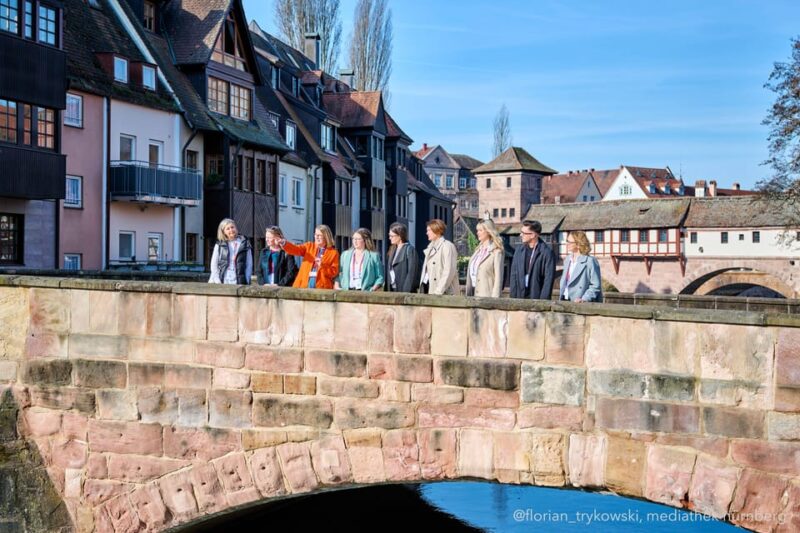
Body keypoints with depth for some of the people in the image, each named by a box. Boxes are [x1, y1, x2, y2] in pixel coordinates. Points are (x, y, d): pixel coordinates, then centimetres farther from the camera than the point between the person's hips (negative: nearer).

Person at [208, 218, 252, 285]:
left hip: (239, 284, -1)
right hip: (223, 283, 1)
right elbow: (214, 265, 9)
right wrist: (218, 282, -2)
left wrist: (246, 281, -6)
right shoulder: (219, 245, 10)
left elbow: (249, 265, 6)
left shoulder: (245, 244, 8)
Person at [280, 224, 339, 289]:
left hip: (321, 288, -3)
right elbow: (296, 249, -3)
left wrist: (322, 266, -16)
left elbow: (334, 272, -1)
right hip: (304, 285, 3)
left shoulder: (333, 253, 4)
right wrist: (284, 243, -20)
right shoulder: (309, 246, 13)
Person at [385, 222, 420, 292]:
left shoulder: (409, 250, -9)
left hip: (404, 290, -7)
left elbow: (412, 273, -14)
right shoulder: (392, 250, 15)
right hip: (392, 289, 7)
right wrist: (387, 288, 7)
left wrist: (406, 291, -19)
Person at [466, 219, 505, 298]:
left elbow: (498, 278, -11)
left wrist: (494, 299, -15)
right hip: (474, 294, 7)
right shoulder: (478, 250, 16)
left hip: (487, 295, -7)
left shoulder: (496, 252, -7)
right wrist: (468, 295, 14)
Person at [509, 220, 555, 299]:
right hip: (520, 297, 5)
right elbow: (514, 275, 10)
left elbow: (548, 279, -9)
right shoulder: (519, 250, 8)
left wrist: (543, 301, -14)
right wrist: (513, 296, 3)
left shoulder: (546, 252, -8)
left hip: (537, 298, -4)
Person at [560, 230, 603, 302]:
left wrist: (584, 299, -22)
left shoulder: (590, 261, -10)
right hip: (565, 302, 7)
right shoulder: (567, 260, 14)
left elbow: (595, 286, -12)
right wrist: (561, 299, 9)